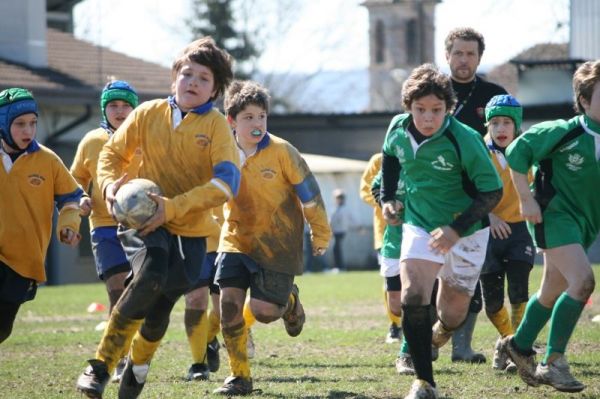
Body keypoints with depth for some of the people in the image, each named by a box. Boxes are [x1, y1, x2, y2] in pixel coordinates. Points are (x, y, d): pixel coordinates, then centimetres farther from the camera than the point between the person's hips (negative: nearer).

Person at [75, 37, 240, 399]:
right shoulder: (148, 114, 0)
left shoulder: (216, 125, -6)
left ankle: (137, 368, 37)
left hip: (191, 228, 1)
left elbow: (227, 182, -17)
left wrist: (173, 207, -27)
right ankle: (101, 364, -22)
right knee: (150, 277, -30)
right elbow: (113, 152, 12)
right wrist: (110, 183, -12)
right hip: (143, 218, -1)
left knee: (159, 309, 3)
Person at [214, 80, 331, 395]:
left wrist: (321, 234, 2)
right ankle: (239, 375, 1)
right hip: (236, 239, 3)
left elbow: (309, 193, -5)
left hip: (277, 243, -3)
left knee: (263, 310, -9)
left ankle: (289, 300, 29)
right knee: (229, 301, -11)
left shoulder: (281, 151, -15)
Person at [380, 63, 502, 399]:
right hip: (419, 226, 2)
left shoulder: (465, 141, -25)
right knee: (413, 298, -19)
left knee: (453, 314, 9)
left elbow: (492, 192, -19)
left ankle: (439, 332, 48)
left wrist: (456, 230, -26)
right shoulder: (398, 129, -11)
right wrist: (388, 197, 6)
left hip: (465, 233, -2)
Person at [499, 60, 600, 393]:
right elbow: (517, 152, -10)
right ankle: (553, 363, -13)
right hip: (554, 215, -7)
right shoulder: (563, 133, -19)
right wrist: (526, 200, -11)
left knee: (552, 293, 17)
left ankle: (519, 347, 40)